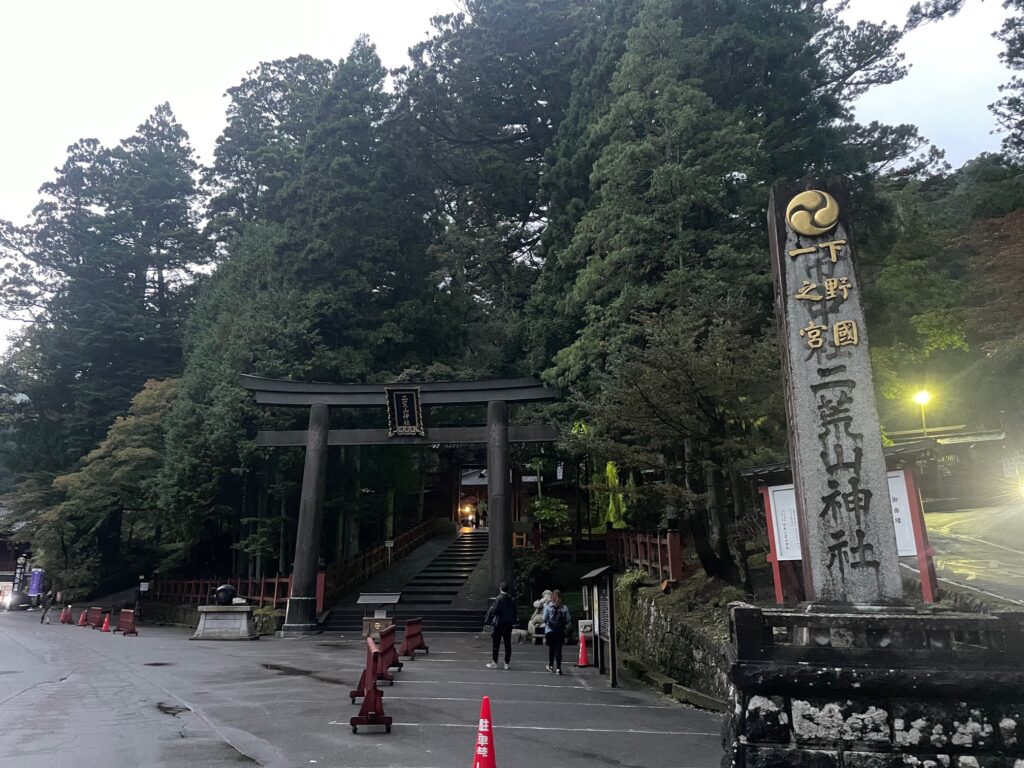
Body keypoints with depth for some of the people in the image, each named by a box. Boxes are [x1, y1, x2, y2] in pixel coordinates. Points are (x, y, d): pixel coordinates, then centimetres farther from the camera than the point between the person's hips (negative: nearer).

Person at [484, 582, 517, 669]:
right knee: (508, 644, 8)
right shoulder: (512, 599, 5)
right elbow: (514, 612, 8)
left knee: (495, 643, 4)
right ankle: (507, 663, 10)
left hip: (499, 624, -5)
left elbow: (494, 611, -17)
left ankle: (494, 662, 7)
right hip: (509, 624, 5)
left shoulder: (498, 599, -12)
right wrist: (513, 621, 15)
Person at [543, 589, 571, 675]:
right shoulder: (564, 607, -3)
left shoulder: (547, 606, -7)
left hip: (550, 630, 0)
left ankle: (551, 666, 29)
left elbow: (544, 618, -9)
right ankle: (558, 668, -1)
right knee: (558, 649, 4)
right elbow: (568, 619, -4)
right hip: (560, 631, 0)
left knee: (551, 648, 16)